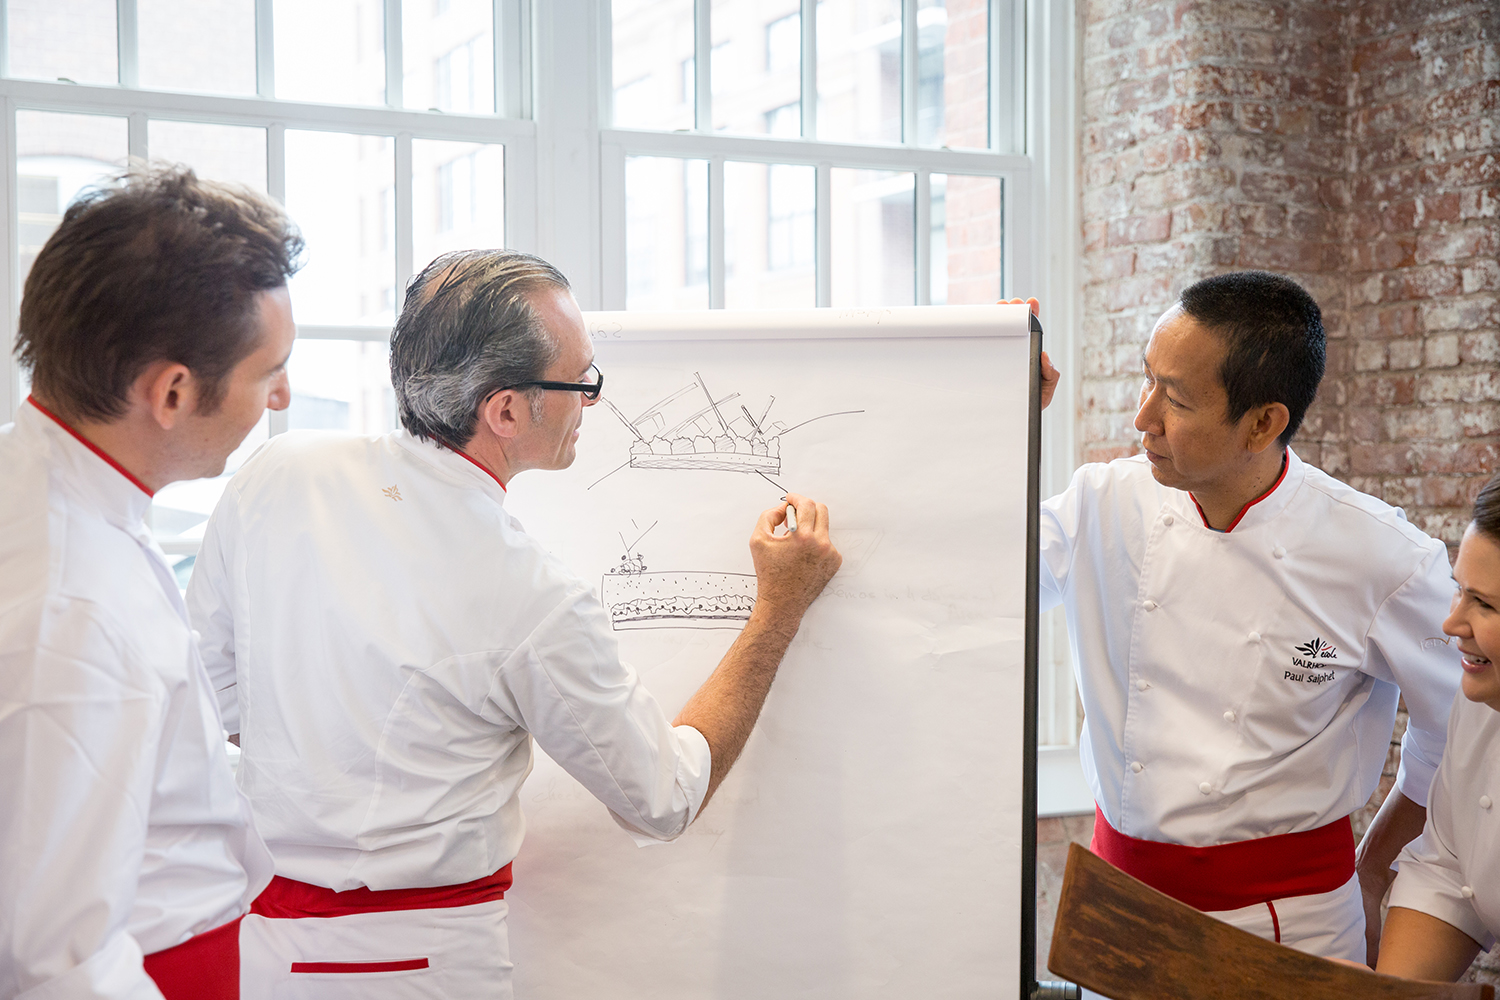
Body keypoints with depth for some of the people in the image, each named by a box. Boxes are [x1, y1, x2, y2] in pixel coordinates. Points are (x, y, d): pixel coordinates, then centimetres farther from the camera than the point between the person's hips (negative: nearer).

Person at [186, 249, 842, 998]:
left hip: (249, 925, 5)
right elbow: (665, 800, -7)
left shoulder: (275, 474, -9)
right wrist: (779, 612, -2)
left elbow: (209, 686, 6)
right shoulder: (538, 605, -21)